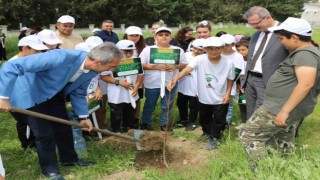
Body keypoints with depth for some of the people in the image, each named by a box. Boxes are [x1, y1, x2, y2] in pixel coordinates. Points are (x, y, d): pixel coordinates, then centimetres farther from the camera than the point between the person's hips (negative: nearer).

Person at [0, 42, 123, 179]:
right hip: (30, 94, -6)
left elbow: (78, 93, 3)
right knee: (45, 133, -4)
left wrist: (83, 117, 0)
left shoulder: (91, 72, -17)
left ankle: (69, 159, 34)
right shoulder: (60, 57, -41)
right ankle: (49, 168, 18)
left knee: (64, 128, 11)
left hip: (53, 94, 6)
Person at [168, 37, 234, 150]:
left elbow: (230, 79, -1)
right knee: (204, 118, 24)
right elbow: (187, 69, -35)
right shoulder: (200, 60, -21)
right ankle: (207, 132, 53)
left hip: (220, 99, -2)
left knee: (218, 120, 13)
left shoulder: (228, 63, -17)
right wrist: (175, 79, -49)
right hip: (204, 98, 2)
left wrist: (228, 93, -8)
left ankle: (214, 137, 38)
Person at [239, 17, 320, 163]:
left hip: (281, 109, -11)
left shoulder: (304, 54, -19)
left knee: (248, 134, -4)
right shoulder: (306, 53, 15)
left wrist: (285, 111, -30)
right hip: (292, 109, 11)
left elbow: (306, 84, -30)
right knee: (284, 143, 20)